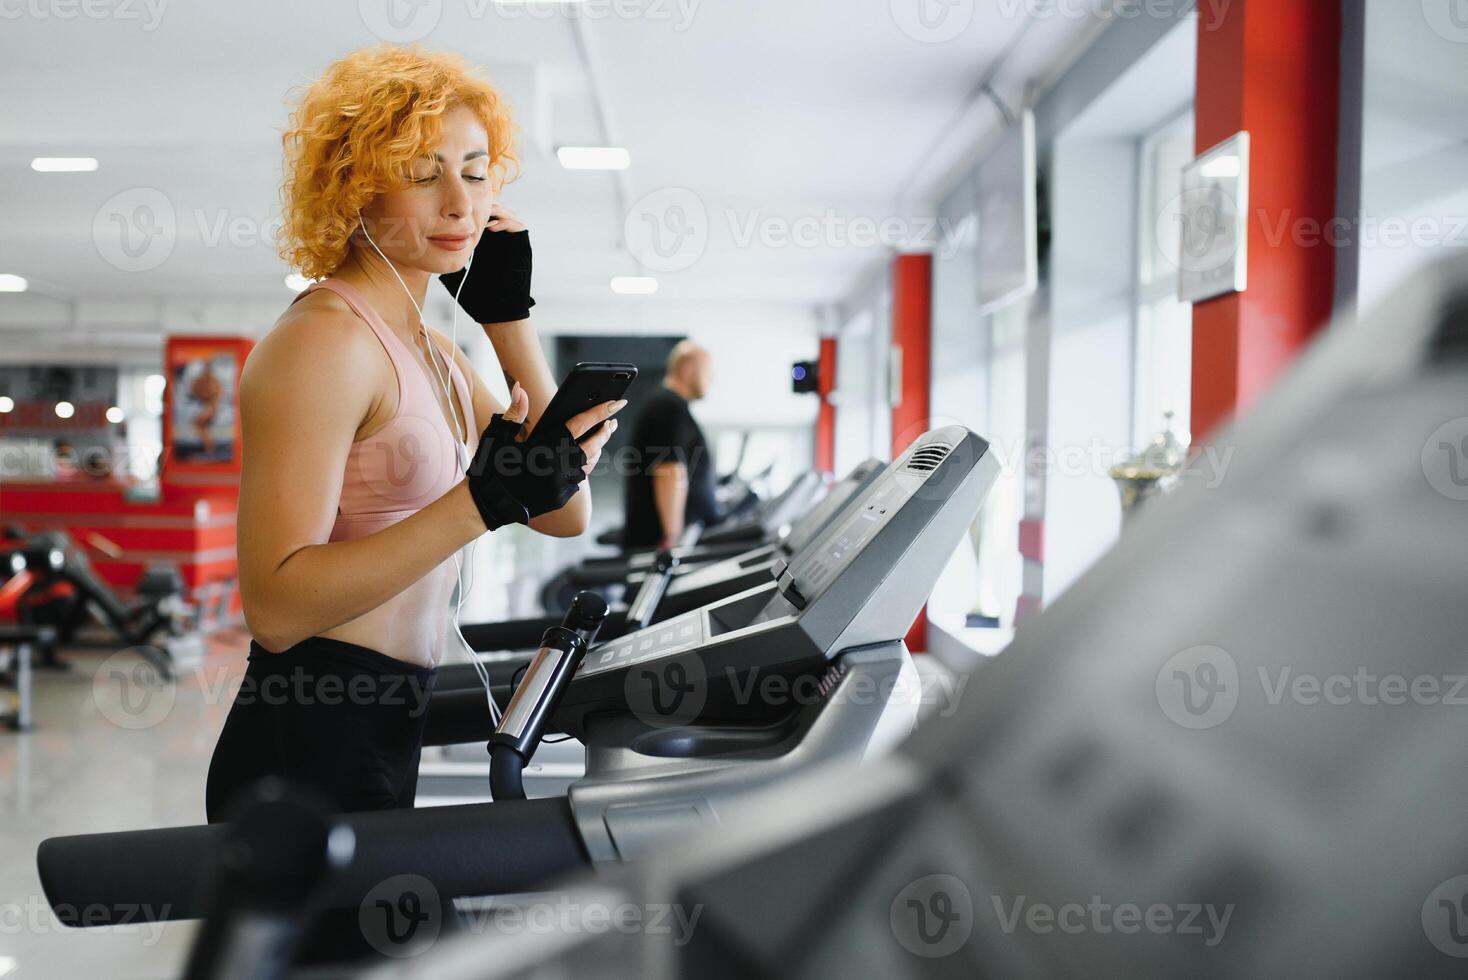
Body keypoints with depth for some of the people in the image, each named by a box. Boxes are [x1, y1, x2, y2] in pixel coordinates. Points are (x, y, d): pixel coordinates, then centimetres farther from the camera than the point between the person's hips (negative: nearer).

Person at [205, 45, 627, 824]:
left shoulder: (433, 351, 11)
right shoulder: (324, 339, -17)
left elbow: (565, 516, 6)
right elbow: (275, 605, -24)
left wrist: (508, 316, 2)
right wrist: (486, 501, -32)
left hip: (388, 739, 9)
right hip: (309, 756, -9)